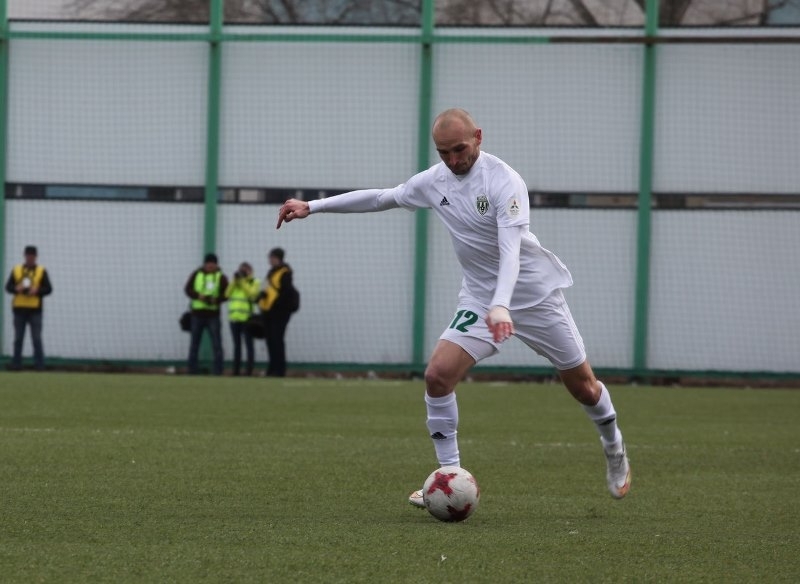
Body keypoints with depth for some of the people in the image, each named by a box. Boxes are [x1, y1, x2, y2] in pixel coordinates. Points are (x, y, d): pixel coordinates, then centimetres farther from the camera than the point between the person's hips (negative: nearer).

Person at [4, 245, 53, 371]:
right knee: (18, 338, 5)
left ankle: (39, 364, -5)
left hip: (35, 309, -2)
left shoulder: (41, 271, 5)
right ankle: (16, 364, 8)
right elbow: (8, 286, 8)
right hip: (19, 308, 2)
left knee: (37, 338, -7)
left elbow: (48, 289, 2)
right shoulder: (16, 270, 10)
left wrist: (37, 291, -15)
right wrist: (16, 289, -12)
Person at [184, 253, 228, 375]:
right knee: (194, 343, 7)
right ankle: (192, 369, 13)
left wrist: (217, 299, -21)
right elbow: (187, 289, 3)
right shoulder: (197, 274, 5)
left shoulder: (221, 277, 0)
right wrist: (198, 295, -15)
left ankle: (217, 370, -3)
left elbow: (226, 294, -2)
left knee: (216, 344, -5)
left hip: (213, 314, -2)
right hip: (197, 313, 2)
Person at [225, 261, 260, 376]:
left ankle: (249, 370, -7)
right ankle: (236, 370, 11)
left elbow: (252, 294, -12)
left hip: (246, 318, -6)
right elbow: (227, 294, 6)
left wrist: (243, 282, -10)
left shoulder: (255, 282, 5)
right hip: (234, 317, 6)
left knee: (248, 344, -6)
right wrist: (234, 281, -2)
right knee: (237, 344, 9)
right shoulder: (235, 282, 20)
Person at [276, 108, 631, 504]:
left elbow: (510, 249, -33)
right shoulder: (434, 181, -1)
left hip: (536, 293, -5)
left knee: (582, 384, 5)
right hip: (480, 298, 5)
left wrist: (501, 305, -47)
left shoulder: (503, 181, -22)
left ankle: (614, 451, 35)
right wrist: (313, 207, 11)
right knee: (437, 375, -15)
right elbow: (381, 198, 13)